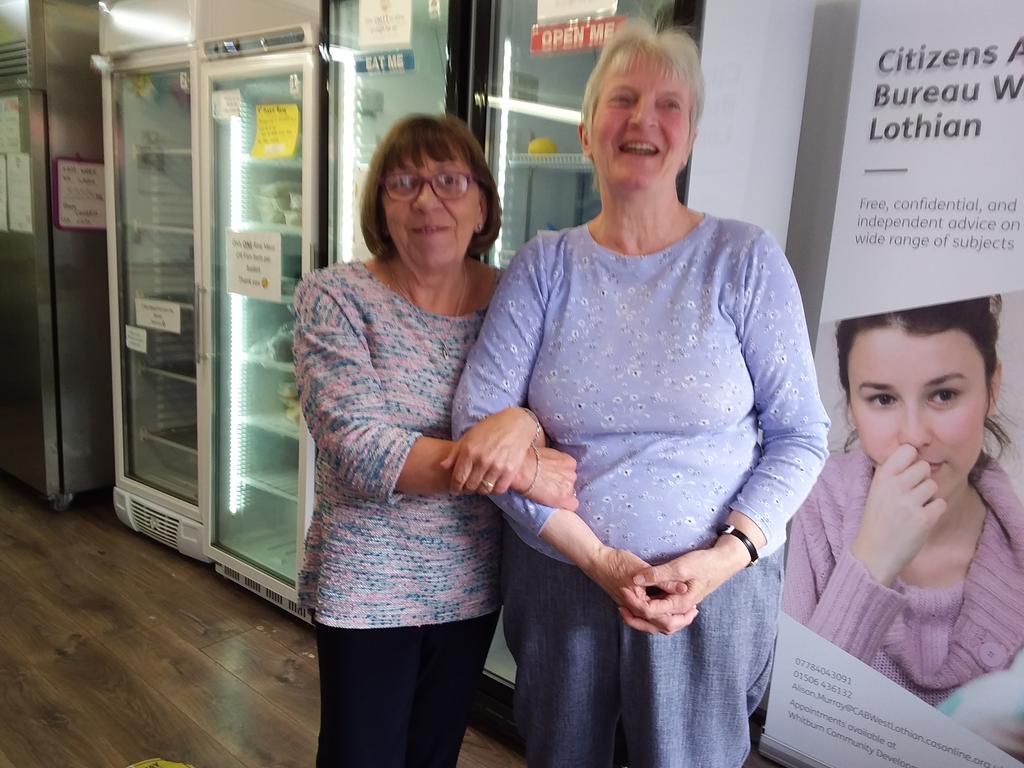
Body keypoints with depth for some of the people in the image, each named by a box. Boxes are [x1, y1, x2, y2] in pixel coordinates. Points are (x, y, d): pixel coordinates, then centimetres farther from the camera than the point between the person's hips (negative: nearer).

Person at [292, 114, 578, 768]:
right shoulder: (335, 298, -13)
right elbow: (358, 448, -23)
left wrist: (521, 423, -30)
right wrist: (516, 469, -28)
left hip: (472, 584, 4)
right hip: (368, 588, -3)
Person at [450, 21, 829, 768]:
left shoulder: (746, 258, -6)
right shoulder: (544, 266, -3)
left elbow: (799, 434, -3)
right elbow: (479, 417, -10)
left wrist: (727, 556, -16)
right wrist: (597, 558, -16)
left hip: (711, 586, -1)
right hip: (558, 576, 2)